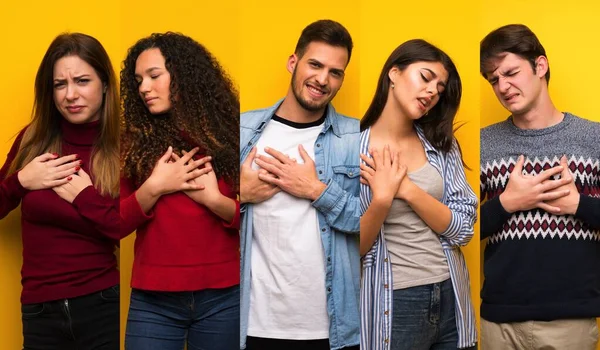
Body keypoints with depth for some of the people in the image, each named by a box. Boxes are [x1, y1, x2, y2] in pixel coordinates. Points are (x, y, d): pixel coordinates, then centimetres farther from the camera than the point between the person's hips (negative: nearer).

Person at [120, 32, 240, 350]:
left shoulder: (228, 134, 1)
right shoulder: (134, 141, 4)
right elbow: (114, 225, 1)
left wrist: (213, 199, -13)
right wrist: (153, 188, -12)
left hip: (223, 297, 0)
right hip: (152, 300, 1)